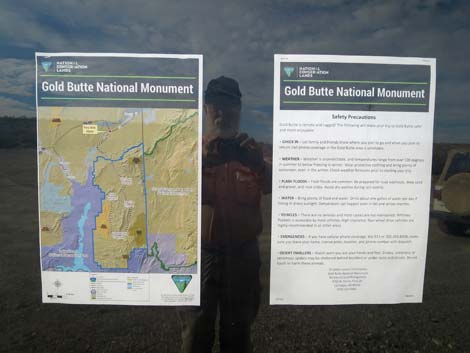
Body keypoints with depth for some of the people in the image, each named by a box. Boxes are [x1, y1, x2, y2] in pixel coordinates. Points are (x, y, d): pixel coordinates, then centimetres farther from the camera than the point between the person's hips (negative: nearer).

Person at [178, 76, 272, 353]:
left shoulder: (252, 151, 4)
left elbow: (272, 186, -12)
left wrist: (258, 164, -33)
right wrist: (203, 161, -33)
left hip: (243, 253, 1)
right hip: (200, 252, -1)